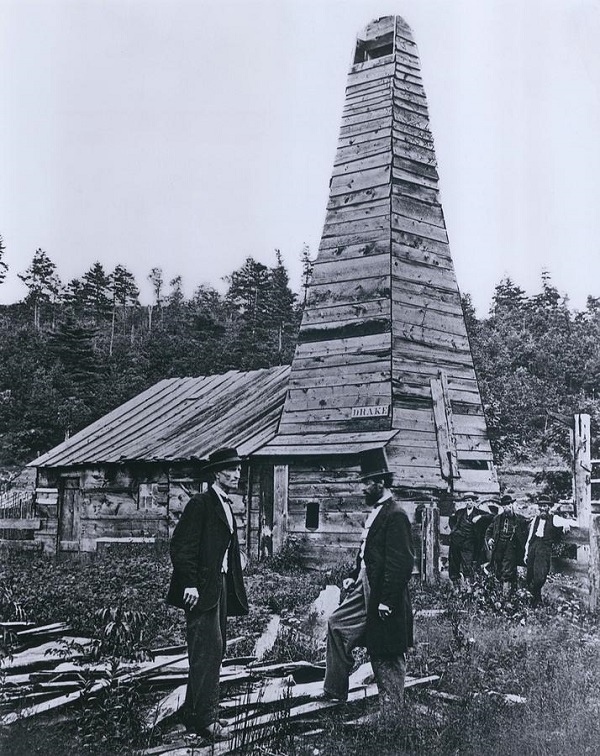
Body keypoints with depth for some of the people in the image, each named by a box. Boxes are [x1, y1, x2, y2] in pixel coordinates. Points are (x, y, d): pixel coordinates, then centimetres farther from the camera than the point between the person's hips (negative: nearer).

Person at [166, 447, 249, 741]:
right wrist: (189, 584, -21)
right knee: (208, 649, -13)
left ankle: (195, 714, 17)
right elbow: (181, 546, -15)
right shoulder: (200, 504, -10)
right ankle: (205, 718, -11)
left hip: (221, 586, 9)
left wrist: (235, 589, 16)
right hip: (202, 588, -9)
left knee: (214, 651, 10)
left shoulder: (226, 507, 18)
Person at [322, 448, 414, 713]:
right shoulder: (376, 512, 13)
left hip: (384, 596, -10)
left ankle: (391, 709, 12)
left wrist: (387, 600, -22)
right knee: (337, 625, 11)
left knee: (387, 656, 0)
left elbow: (401, 562, -22)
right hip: (365, 589, 10)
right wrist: (355, 576, 9)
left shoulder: (395, 515, -18)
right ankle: (335, 691, 18)